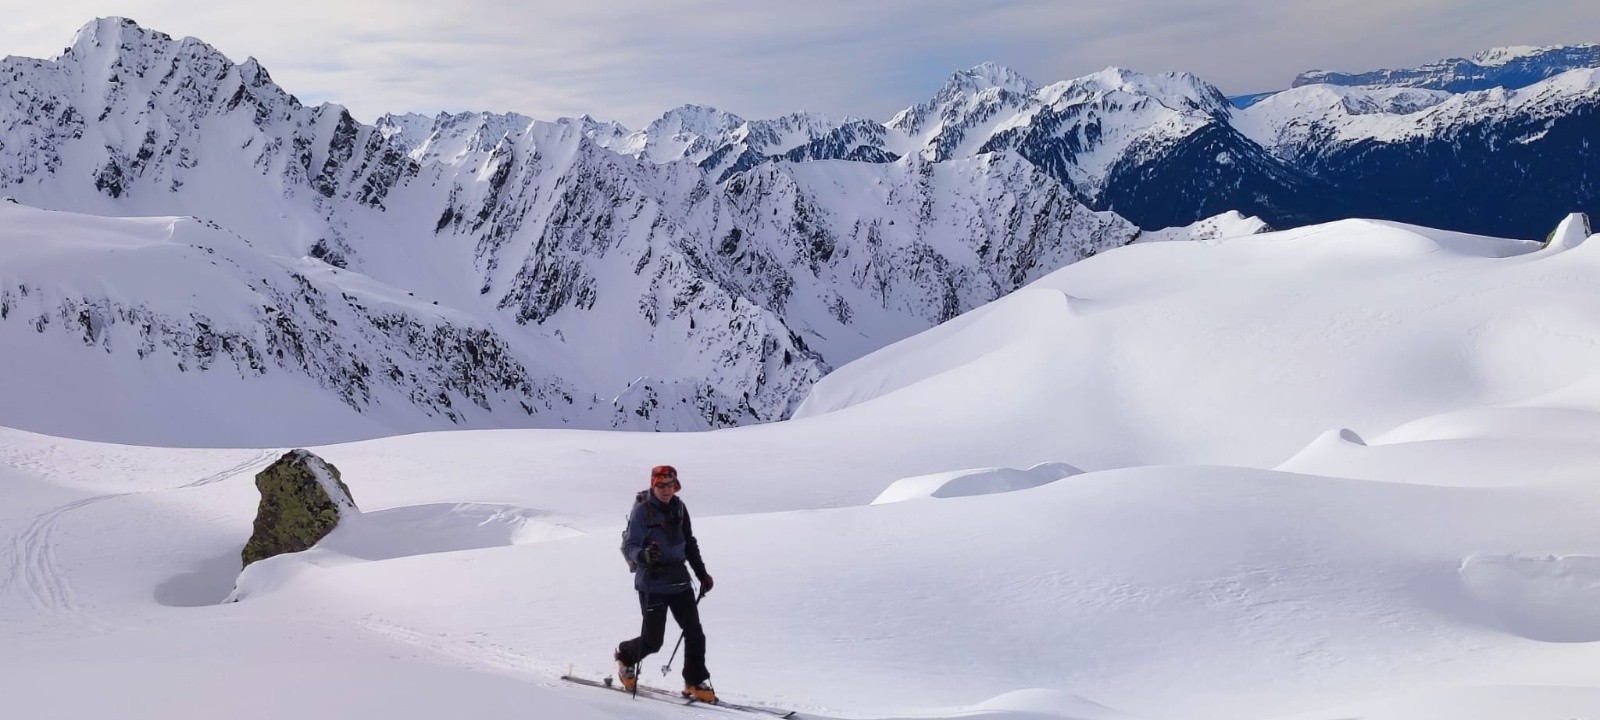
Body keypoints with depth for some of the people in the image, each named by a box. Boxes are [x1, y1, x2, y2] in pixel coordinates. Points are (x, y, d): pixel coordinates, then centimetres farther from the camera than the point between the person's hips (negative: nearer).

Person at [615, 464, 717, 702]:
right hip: (653, 585, -5)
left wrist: (702, 573, 19)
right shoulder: (642, 510, -12)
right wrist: (643, 555, -38)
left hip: (680, 582, 6)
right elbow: (629, 547, -17)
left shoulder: (678, 507, 7)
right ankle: (626, 656, 30)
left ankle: (695, 683, 14)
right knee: (652, 640, -1)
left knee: (694, 633, 1)